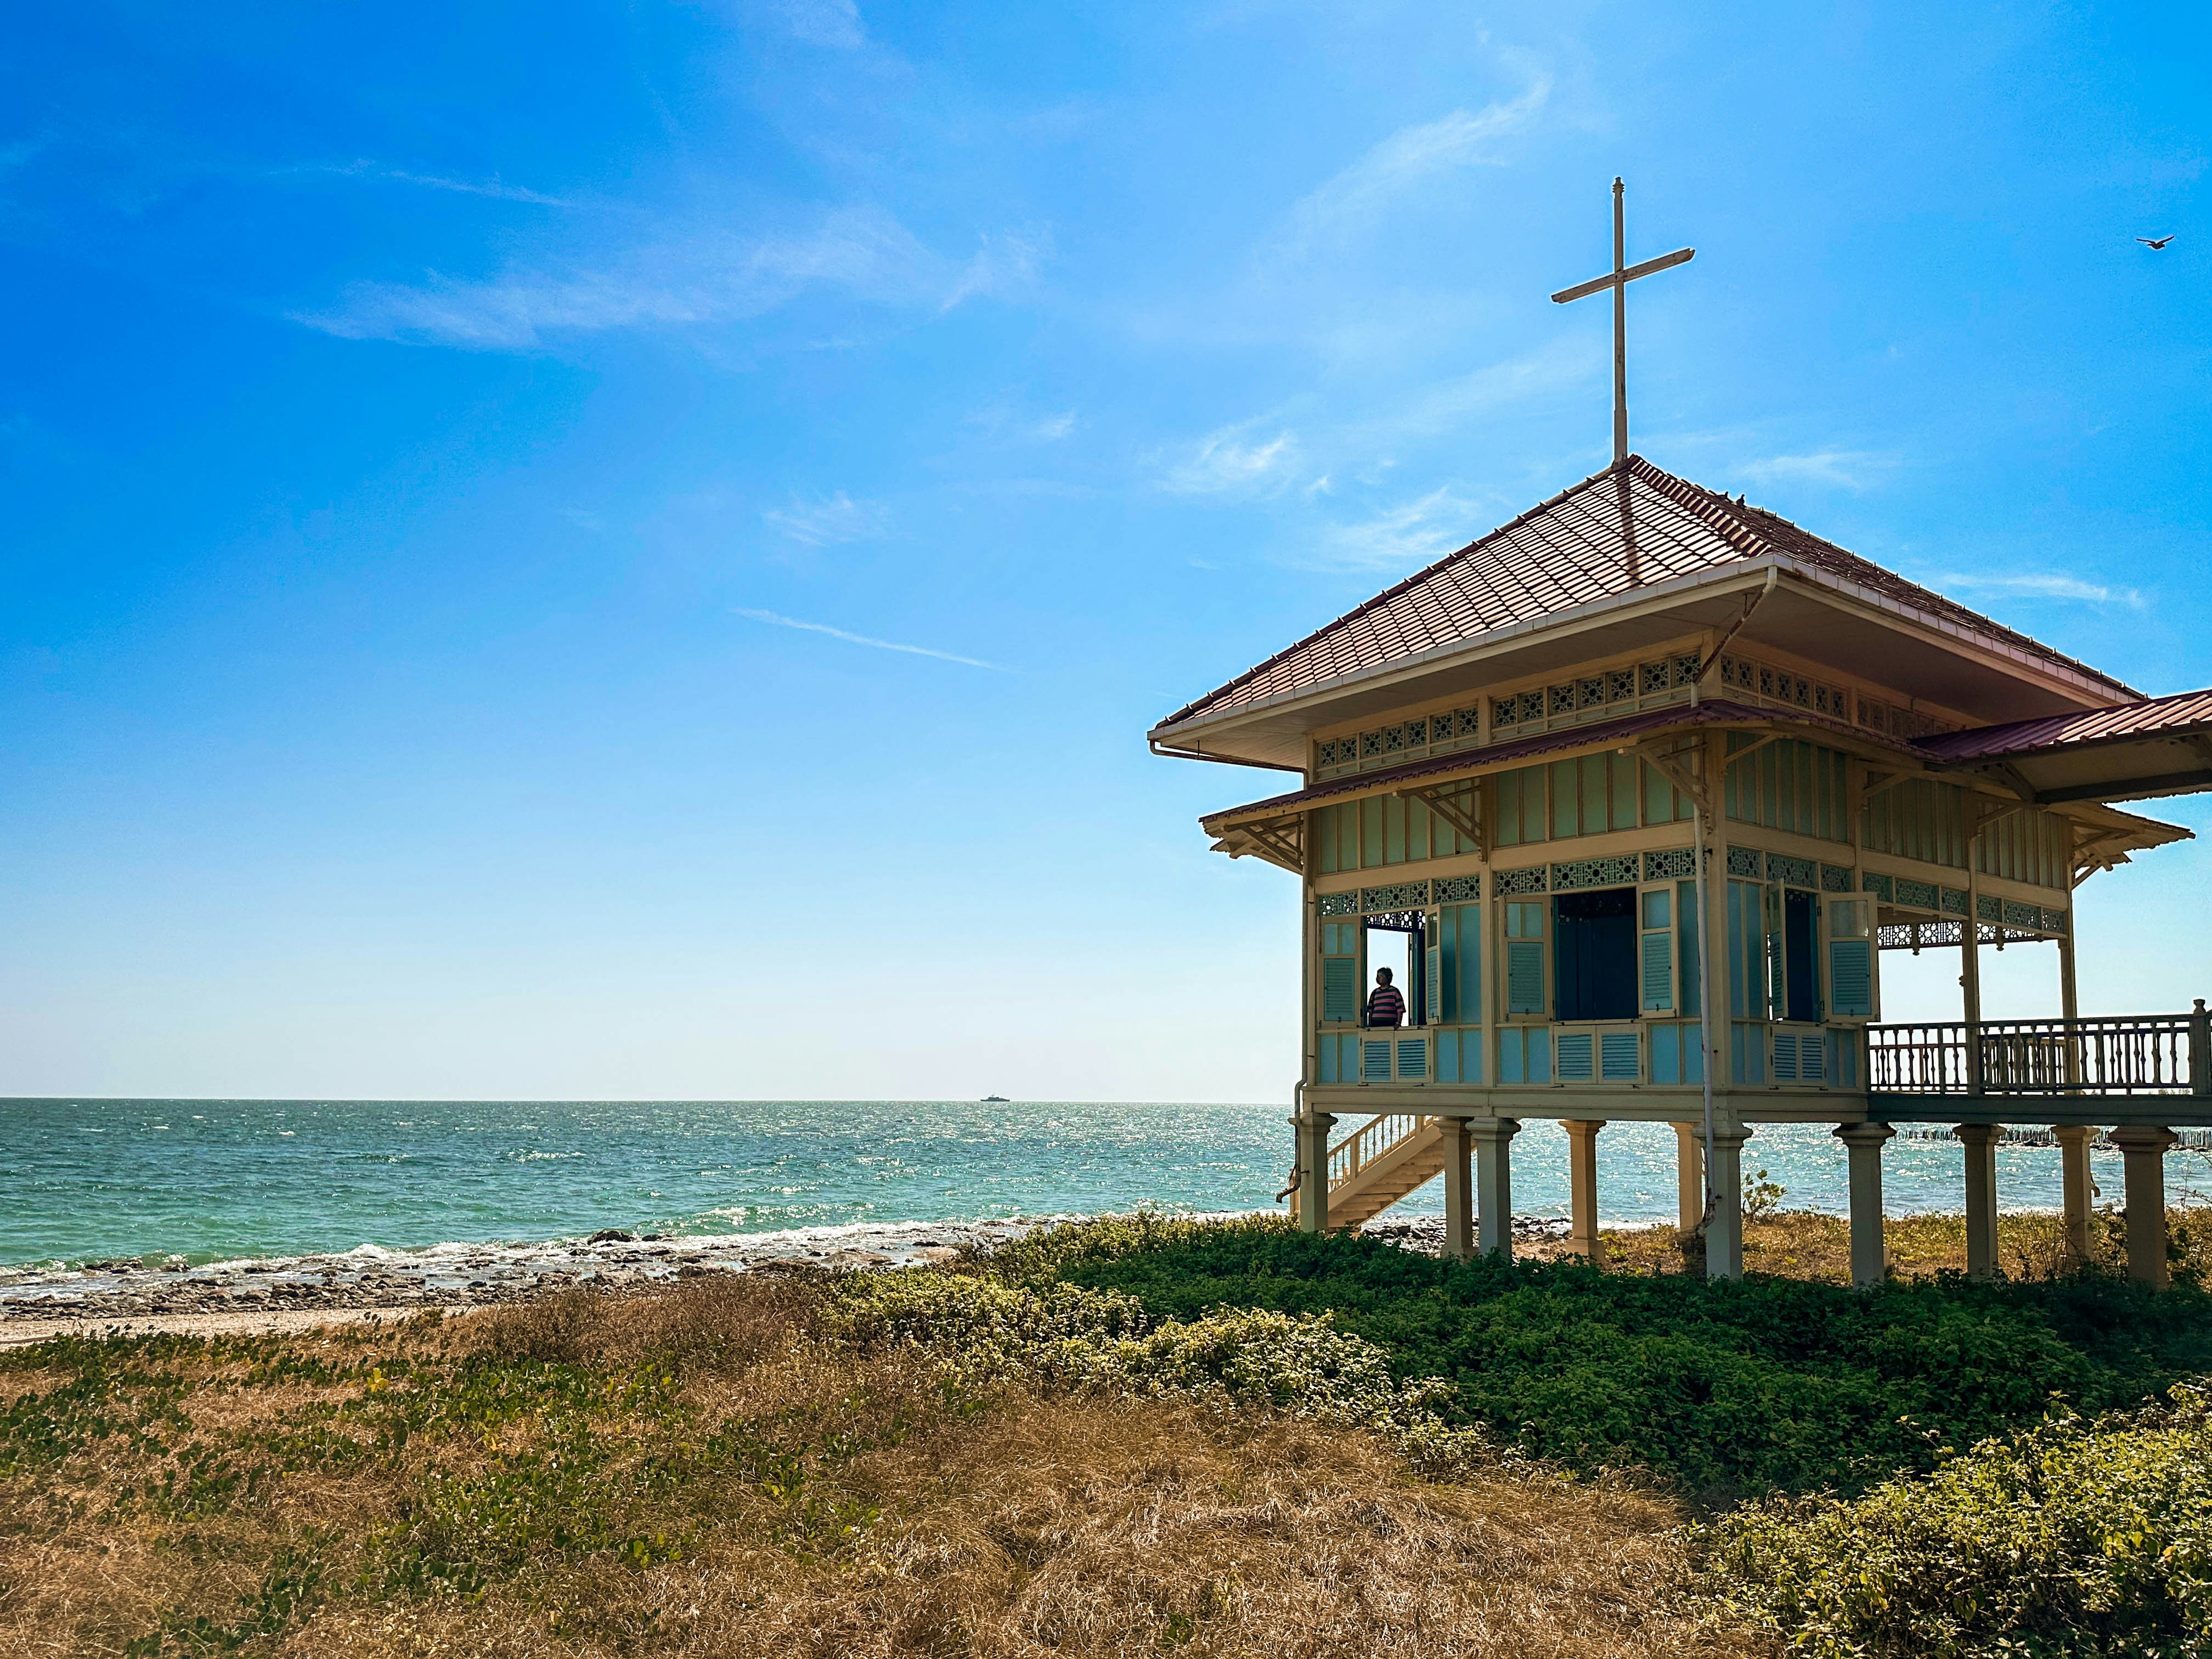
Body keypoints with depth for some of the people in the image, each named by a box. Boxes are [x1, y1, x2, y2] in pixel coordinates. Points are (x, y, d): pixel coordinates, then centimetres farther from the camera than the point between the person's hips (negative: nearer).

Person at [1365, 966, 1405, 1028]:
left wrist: (1398, 1023, -11)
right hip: (1376, 1024, 3)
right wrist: (1370, 1026, 9)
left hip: (1391, 1024, -3)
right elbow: (1370, 1011, 16)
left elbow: (1400, 1010, 0)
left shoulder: (1394, 991, 4)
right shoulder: (1375, 993, 16)